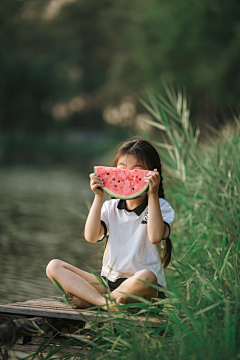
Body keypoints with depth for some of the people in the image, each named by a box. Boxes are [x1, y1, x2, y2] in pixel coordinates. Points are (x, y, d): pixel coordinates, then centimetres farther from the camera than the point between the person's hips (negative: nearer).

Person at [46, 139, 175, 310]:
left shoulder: (161, 207, 0)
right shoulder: (110, 207, 11)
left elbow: (155, 236, -21)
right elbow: (91, 236, -6)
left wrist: (153, 195, -19)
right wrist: (98, 197, -9)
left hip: (144, 289, -4)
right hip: (107, 282, 4)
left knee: (146, 277, -42)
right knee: (54, 266, -11)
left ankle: (88, 300, -22)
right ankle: (103, 302, -31)